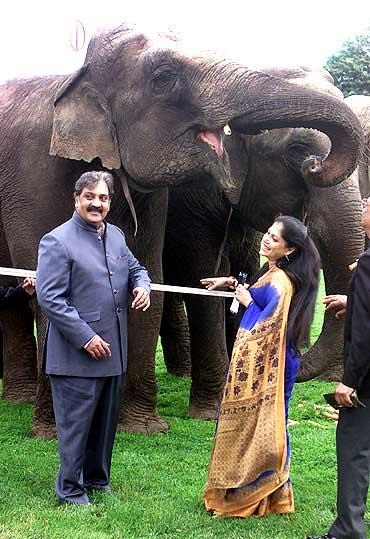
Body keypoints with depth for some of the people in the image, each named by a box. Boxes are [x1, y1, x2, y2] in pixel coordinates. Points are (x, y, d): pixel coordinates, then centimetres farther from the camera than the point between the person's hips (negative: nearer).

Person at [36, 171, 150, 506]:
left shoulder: (116, 236, 10)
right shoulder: (57, 241, -12)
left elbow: (136, 268, 26)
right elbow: (50, 298, -17)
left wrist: (142, 286, 1)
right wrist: (86, 338, -19)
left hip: (114, 353, 7)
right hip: (76, 354, -7)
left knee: (107, 420, 18)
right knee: (75, 423, 1)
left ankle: (97, 478, 34)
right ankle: (70, 489, 15)